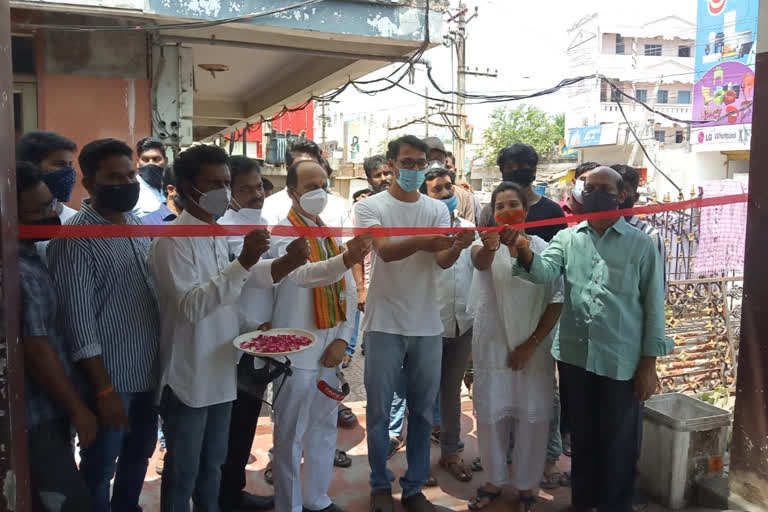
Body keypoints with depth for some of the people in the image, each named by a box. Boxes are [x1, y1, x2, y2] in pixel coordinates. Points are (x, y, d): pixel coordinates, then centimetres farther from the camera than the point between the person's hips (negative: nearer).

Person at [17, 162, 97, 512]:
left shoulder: (30, 254, 7)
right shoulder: (19, 271, -23)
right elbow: (36, 352, -22)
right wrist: (78, 409, -13)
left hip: (47, 408, 9)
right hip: (36, 417, -9)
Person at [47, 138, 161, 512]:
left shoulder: (137, 225, 6)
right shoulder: (75, 239, -17)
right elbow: (79, 321, -18)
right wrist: (104, 390, -18)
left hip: (147, 370, 7)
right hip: (110, 376, -7)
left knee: (139, 455, 22)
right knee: (100, 470, 11)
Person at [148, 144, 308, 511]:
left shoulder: (218, 235, 7)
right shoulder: (172, 240, -18)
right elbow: (191, 306, -27)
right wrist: (244, 262, -33)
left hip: (220, 374, 7)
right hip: (187, 380, -7)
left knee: (212, 465, 20)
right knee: (183, 471, 9)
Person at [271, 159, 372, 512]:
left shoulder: (332, 235, 10)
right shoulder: (282, 233, -12)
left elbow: (348, 291, 11)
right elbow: (301, 274, -34)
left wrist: (342, 338, -1)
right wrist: (346, 259, -51)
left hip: (328, 348, 7)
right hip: (297, 351, -7)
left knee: (324, 427, 18)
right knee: (291, 435, 5)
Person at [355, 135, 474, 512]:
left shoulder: (437, 209, 6)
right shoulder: (370, 206, -3)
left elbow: (442, 261, -9)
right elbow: (384, 250, -21)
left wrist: (456, 248, -32)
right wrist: (419, 242, -40)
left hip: (427, 325, 3)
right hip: (385, 324, -3)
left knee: (423, 411, 12)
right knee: (380, 410, 9)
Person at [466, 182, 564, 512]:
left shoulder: (543, 248, -2)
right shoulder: (486, 244, -4)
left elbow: (557, 300, -2)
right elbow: (480, 261, -30)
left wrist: (532, 343, -8)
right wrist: (488, 247, -54)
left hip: (534, 347, 0)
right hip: (492, 345, 0)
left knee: (533, 417, 8)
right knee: (491, 415, 9)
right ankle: (495, 480, 29)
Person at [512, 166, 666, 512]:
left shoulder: (640, 244, -2)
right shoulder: (567, 238, 6)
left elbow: (653, 304, -1)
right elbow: (544, 272, -11)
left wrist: (649, 363, -5)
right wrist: (523, 251, -33)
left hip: (621, 361, -2)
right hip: (575, 355, 3)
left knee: (618, 443, 9)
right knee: (582, 436, 18)